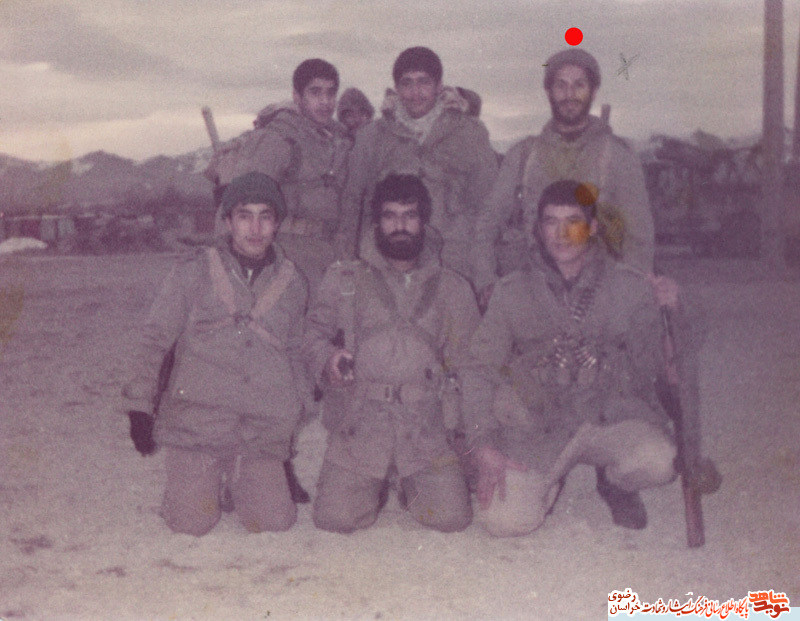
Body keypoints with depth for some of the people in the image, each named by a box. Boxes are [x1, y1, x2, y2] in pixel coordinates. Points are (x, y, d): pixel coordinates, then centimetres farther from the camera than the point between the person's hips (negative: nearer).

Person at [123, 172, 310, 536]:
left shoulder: (292, 284, 9)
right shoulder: (194, 273, 1)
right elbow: (154, 339, 4)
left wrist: (297, 407, 14)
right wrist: (140, 406, -1)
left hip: (263, 432, 2)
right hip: (197, 421, -2)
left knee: (275, 524, -9)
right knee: (191, 523, -10)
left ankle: (240, 480, 24)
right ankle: (190, 478, 25)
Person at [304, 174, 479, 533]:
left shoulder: (453, 289, 16)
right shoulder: (343, 280, 13)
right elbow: (313, 331, 14)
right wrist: (326, 361, -8)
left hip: (428, 426, 1)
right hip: (361, 420, 0)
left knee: (451, 517, -14)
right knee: (335, 518, -14)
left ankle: (411, 487, 21)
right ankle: (377, 488, 21)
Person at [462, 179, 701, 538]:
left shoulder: (630, 288, 5)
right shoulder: (512, 293, 5)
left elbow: (655, 364, 4)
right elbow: (480, 371, 4)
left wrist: (672, 314, -14)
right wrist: (484, 444, -8)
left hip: (613, 417, 0)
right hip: (537, 424, 0)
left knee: (657, 461, -31)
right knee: (504, 521, -19)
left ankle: (613, 481, 7)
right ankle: (549, 479, 17)